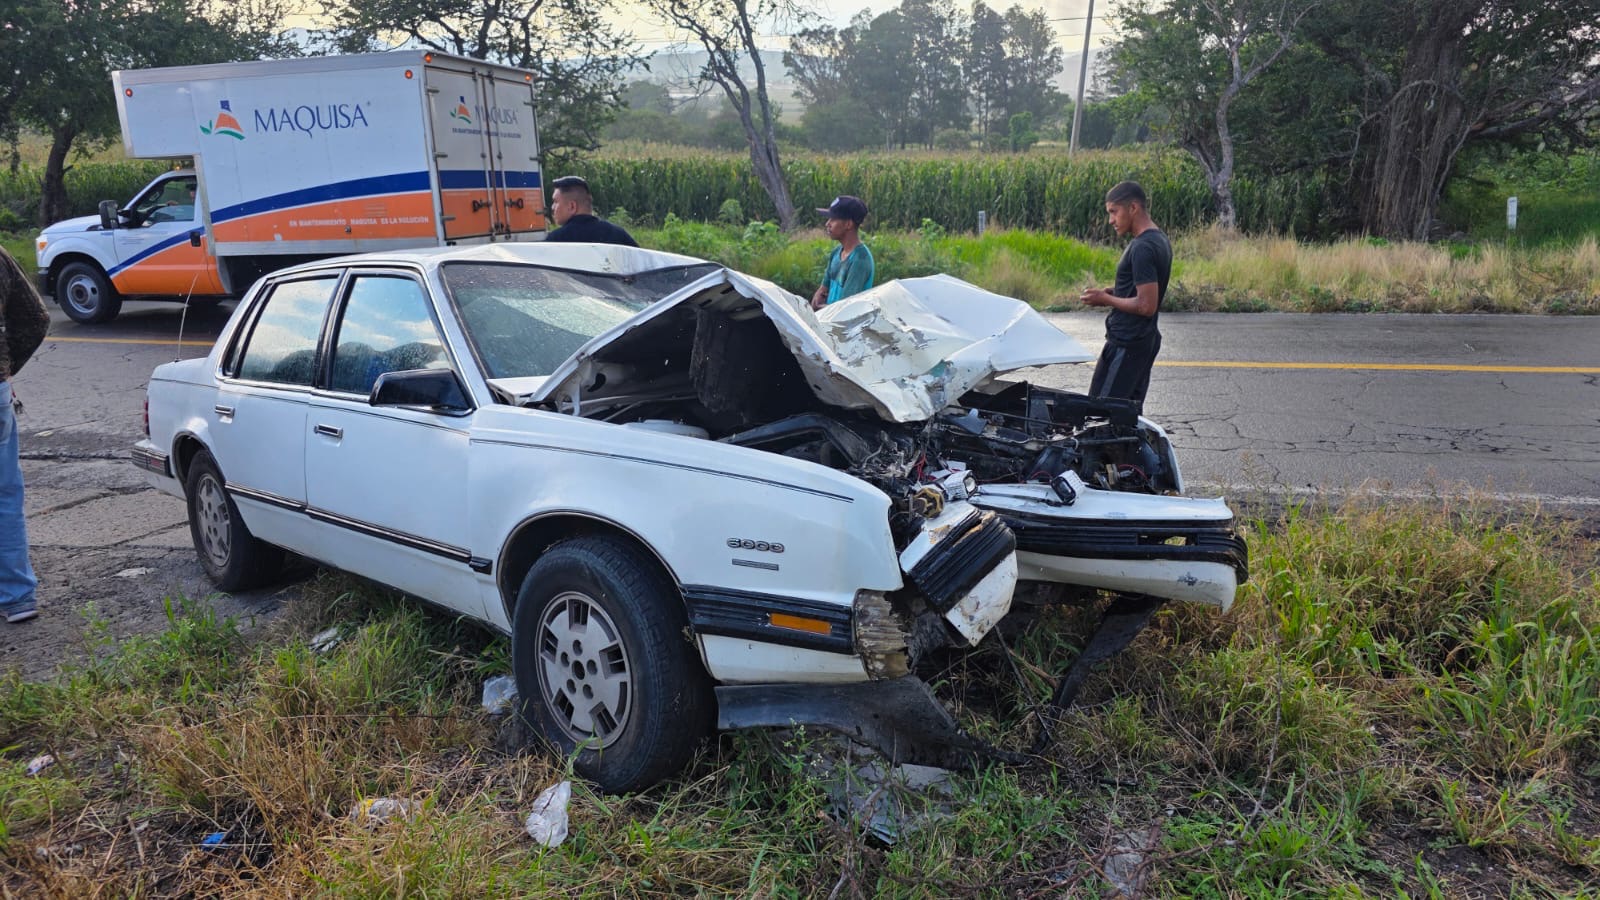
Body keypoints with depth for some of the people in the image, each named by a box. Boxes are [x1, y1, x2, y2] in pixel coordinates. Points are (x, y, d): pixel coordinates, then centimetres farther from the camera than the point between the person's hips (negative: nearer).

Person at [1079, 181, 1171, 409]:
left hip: (1127, 345, -10)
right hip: (1144, 339, 10)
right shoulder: (1158, 240, 13)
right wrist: (1112, 292, 9)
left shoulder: (1142, 248, -19)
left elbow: (1146, 305, -23)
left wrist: (1105, 299, -12)